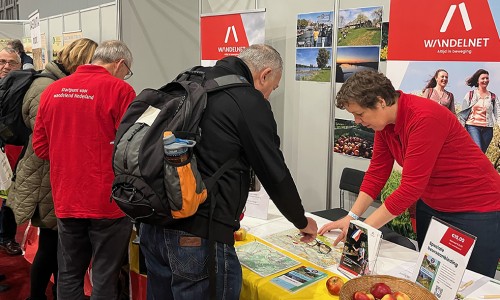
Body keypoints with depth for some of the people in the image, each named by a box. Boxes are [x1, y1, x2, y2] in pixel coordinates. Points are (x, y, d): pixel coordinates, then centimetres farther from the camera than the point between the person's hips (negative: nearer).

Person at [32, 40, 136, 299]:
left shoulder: (52, 90, 5)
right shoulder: (119, 90, -12)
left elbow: (40, 146, 10)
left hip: (65, 200, 5)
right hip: (108, 201, -5)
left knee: (69, 275, 17)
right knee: (105, 279, 7)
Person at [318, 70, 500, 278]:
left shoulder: (425, 118, -29)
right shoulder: (385, 121, -5)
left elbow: (410, 188, -30)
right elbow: (376, 173, 0)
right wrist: (351, 217, -8)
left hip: (476, 210, -7)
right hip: (430, 205, 8)